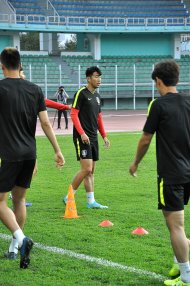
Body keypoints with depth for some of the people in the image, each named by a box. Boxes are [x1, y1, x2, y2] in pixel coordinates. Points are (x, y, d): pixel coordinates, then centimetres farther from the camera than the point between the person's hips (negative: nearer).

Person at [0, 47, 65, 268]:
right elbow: (45, 123, 5)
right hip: (29, 153, 5)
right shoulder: (34, 90, 5)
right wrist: (57, 150, 10)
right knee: (19, 199, 17)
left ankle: (20, 238, -20)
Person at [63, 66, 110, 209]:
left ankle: (91, 201, 13)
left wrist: (104, 136, 19)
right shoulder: (81, 93, -9)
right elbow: (74, 114, -13)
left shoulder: (97, 96, 16)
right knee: (86, 169, -12)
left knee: (91, 171, 9)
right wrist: (82, 133, -21)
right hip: (82, 137, -8)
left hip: (93, 137, 8)